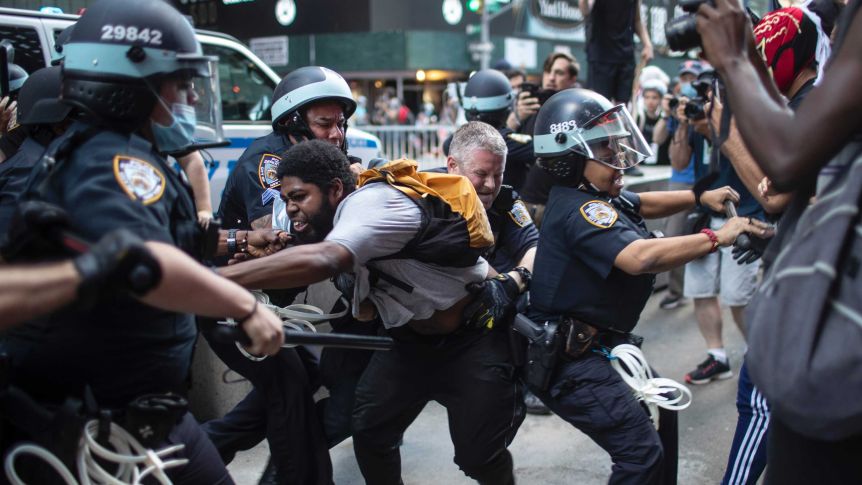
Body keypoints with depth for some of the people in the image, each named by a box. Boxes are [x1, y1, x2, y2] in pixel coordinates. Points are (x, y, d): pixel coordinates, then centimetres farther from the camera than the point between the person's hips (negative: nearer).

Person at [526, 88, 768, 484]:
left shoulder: (594, 195, 8)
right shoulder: (581, 211, -24)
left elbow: (644, 205, 25)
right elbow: (639, 257, -37)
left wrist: (700, 197, 11)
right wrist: (717, 237, -29)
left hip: (598, 344, 11)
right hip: (569, 360, -11)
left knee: (660, 407, 25)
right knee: (642, 452, -14)